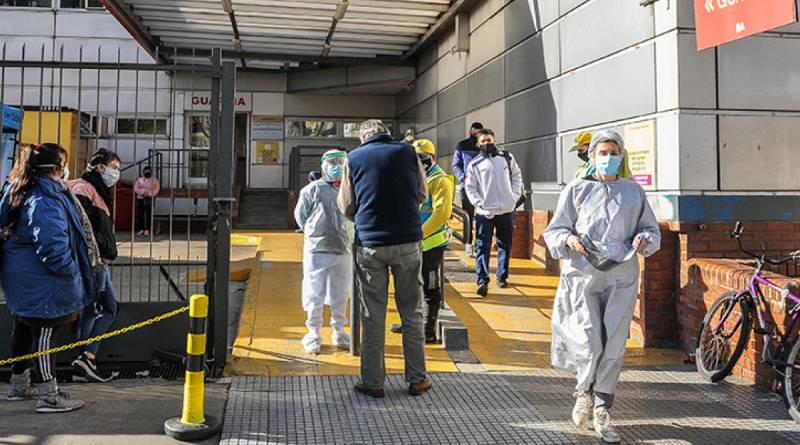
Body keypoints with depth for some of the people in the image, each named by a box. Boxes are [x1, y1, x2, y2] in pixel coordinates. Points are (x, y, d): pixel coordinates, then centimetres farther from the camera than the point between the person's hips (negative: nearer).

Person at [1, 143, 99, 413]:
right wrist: (70, 271, -16)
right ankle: (48, 396, 4)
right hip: (41, 282, -10)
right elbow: (52, 245, -28)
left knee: (24, 329, 19)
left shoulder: (22, 193, 11)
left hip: (23, 279, 10)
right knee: (43, 333, -4)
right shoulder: (45, 201, -22)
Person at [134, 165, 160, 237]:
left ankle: (147, 230, -6)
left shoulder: (154, 179, 7)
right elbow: (135, 188, 5)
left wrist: (151, 194, -17)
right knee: (139, 214, 1)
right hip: (140, 198, 3)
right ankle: (141, 229, 11)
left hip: (149, 199, -3)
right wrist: (143, 191, -10)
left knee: (148, 214, -10)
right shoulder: (139, 179, 13)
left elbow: (157, 189, -1)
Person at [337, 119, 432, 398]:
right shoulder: (407, 152, 3)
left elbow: (346, 207, 5)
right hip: (408, 240, 1)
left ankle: (373, 381, 14)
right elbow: (422, 195, 11)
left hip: (370, 244, 0)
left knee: (373, 314, 8)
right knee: (412, 312, 11)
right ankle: (417, 378, 17)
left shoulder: (354, 158, 1)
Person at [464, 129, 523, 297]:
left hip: (507, 210, 3)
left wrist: (515, 195, 4)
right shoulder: (475, 164, 0)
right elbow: (470, 187, 1)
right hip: (485, 212, -2)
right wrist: (479, 203, -11)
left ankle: (502, 276, 25)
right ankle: (482, 281, -8)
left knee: (505, 245, 12)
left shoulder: (507, 157, 7)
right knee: (483, 248, -7)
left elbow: (517, 175, 15)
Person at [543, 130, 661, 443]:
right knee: (589, 343, -12)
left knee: (613, 347, 1)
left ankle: (602, 412, 17)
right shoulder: (576, 190, 7)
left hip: (621, 277, 2)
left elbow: (653, 231, 17)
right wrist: (569, 240, -14)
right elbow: (553, 232, 7)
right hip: (583, 275, -2)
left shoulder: (634, 192, 12)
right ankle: (583, 392, 20)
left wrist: (645, 239, -5)